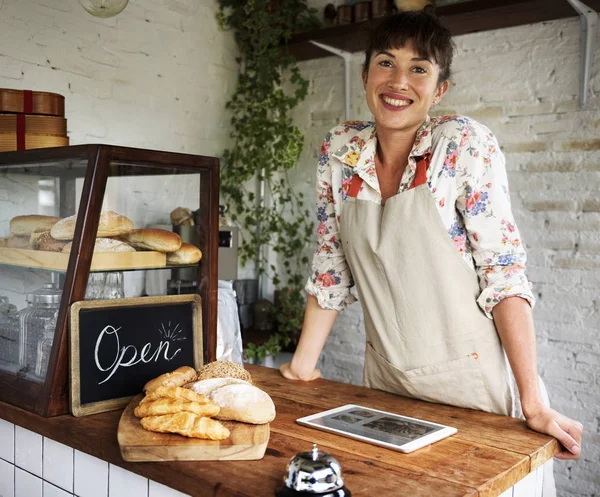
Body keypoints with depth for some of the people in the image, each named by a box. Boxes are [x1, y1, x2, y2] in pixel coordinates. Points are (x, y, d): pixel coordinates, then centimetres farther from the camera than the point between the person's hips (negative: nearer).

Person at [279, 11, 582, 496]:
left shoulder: (465, 145, -14)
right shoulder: (339, 152, -3)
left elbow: (503, 270, -16)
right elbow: (331, 268, 3)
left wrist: (534, 403, -20)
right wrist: (302, 365, 1)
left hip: (472, 383, -3)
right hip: (387, 383, 4)